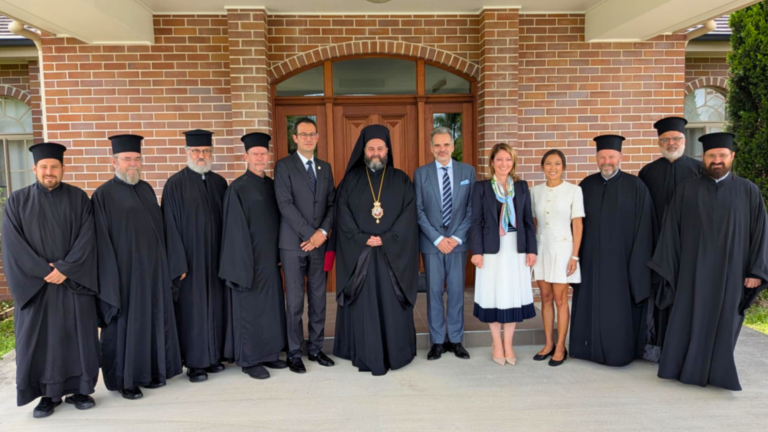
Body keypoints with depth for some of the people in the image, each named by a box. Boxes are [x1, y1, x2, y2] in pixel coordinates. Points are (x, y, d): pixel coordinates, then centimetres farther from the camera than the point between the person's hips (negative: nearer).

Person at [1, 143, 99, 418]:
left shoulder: (79, 199, 2)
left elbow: (87, 239, -6)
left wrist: (65, 269, -15)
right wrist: (43, 271, -13)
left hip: (74, 282, 0)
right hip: (35, 284, 0)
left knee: (77, 336, 5)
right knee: (41, 339, 6)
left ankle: (79, 389, 18)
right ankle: (48, 394, 18)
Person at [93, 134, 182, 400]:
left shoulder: (147, 190, 10)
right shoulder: (104, 195, -7)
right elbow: (102, 242, -10)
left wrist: (162, 264, 9)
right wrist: (112, 280, -14)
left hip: (152, 268, 6)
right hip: (124, 271, -6)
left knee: (153, 320, 12)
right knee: (125, 324, 5)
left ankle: (150, 371, 26)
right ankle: (125, 380, 19)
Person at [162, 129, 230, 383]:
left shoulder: (219, 183, 8)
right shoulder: (175, 184, -5)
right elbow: (171, 226, -7)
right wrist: (178, 264, -12)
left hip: (216, 256, 4)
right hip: (190, 258, -4)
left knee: (216, 305, 10)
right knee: (192, 308, 4)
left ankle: (214, 355, 24)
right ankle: (195, 362, 16)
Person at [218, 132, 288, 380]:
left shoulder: (272, 185, 9)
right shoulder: (238, 188, -10)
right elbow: (236, 230, -13)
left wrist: (280, 254, 10)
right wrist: (244, 264, -16)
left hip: (271, 258, 6)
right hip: (250, 259, -6)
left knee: (272, 306, 12)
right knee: (251, 309, 3)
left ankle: (270, 353, 27)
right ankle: (250, 360, 17)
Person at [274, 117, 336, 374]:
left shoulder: (325, 167, 14)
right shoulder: (284, 166, -1)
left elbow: (332, 204, 8)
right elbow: (286, 205, -11)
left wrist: (323, 232, -7)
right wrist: (310, 234, -14)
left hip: (319, 243, 4)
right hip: (294, 244, -4)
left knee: (318, 300, 9)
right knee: (295, 302, 1)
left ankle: (316, 348, 22)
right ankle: (294, 353, 13)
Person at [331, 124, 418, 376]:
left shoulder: (401, 181, 6)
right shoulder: (350, 181, 6)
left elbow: (408, 216, -3)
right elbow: (343, 217, -1)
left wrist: (386, 240, -14)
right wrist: (364, 240, -13)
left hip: (394, 253, 0)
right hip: (357, 253, 0)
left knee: (391, 304, 4)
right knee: (363, 305, 3)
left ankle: (393, 353, 15)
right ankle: (365, 355, 12)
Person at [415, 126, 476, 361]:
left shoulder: (468, 171, 4)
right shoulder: (421, 173, 2)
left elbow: (472, 208, 2)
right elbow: (419, 210, -1)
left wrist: (457, 237, -8)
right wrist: (437, 239, -9)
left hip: (458, 241, 1)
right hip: (431, 242, 0)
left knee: (456, 291, 6)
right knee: (434, 292, 5)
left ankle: (456, 340, 19)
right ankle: (437, 341, 16)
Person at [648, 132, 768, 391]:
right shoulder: (686, 191, 1)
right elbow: (671, 231, 1)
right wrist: (666, 266, -2)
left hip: (729, 270, 0)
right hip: (693, 269, 0)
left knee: (723, 322, 9)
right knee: (689, 321, 6)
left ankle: (718, 371, 23)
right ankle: (686, 367, 19)